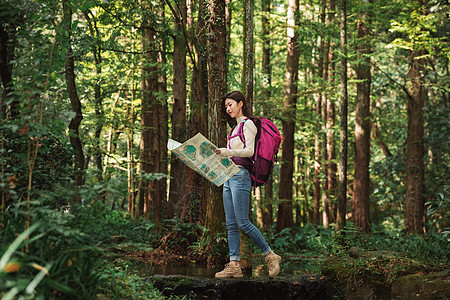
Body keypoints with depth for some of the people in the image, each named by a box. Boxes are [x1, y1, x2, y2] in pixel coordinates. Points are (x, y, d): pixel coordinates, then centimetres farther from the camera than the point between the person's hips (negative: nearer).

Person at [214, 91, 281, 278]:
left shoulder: (248, 124, -4)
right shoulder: (235, 127, 23)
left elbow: (249, 150, -17)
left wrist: (227, 152, -29)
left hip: (241, 176, -9)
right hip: (229, 176, 9)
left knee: (243, 223, -12)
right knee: (231, 224, 2)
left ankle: (270, 256, -2)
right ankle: (234, 265, 1)